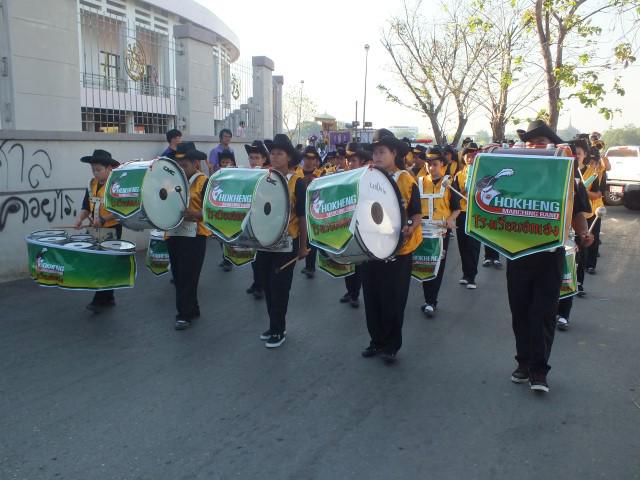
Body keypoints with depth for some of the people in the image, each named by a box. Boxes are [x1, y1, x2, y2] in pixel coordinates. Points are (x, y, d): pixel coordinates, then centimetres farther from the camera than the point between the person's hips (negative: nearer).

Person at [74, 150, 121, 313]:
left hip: (111, 230, -8)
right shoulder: (92, 184, 7)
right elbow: (86, 206, 11)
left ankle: (99, 301, 3)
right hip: (96, 231, 8)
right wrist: (80, 219, -6)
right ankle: (109, 298, 25)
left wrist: (103, 219, -25)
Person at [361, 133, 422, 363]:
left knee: (393, 301, 3)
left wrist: (409, 229, -25)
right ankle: (376, 340, 27)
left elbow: (417, 215, -7)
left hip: (397, 250, -5)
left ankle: (391, 345, 19)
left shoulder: (406, 181, -7)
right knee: (372, 299, 11)